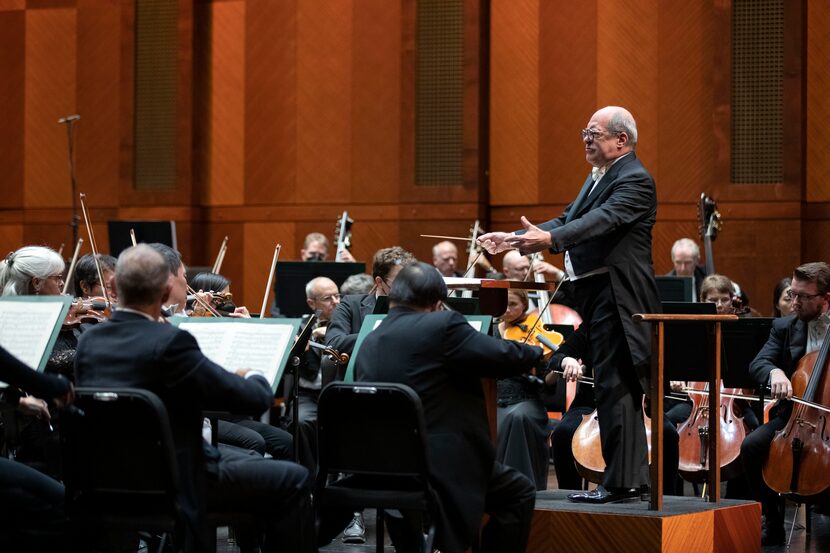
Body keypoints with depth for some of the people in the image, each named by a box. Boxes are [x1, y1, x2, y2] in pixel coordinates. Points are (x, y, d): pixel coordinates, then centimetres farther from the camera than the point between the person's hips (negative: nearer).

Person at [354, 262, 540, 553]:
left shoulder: (368, 344, 11)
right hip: (446, 468, -7)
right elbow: (506, 357, -9)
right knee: (519, 493, 17)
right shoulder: (442, 325, -9)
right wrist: (536, 352, 13)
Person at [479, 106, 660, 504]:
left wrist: (550, 239, -41)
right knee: (619, 390, 13)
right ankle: (631, 478, 18)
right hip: (596, 296, 10)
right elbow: (569, 221, 17)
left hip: (616, 298, -10)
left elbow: (601, 220, -28)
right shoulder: (598, 179, 19)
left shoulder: (634, 180, -12)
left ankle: (620, 481, -7)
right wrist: (515, 240, 6)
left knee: (614, 388, -10)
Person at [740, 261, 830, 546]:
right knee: (751, 446, -22)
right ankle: (773, 524, -7)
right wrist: (774, 371, -28)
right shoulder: (784, 327, 8)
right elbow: (757, 364, -4)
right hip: (793, 414, 3)